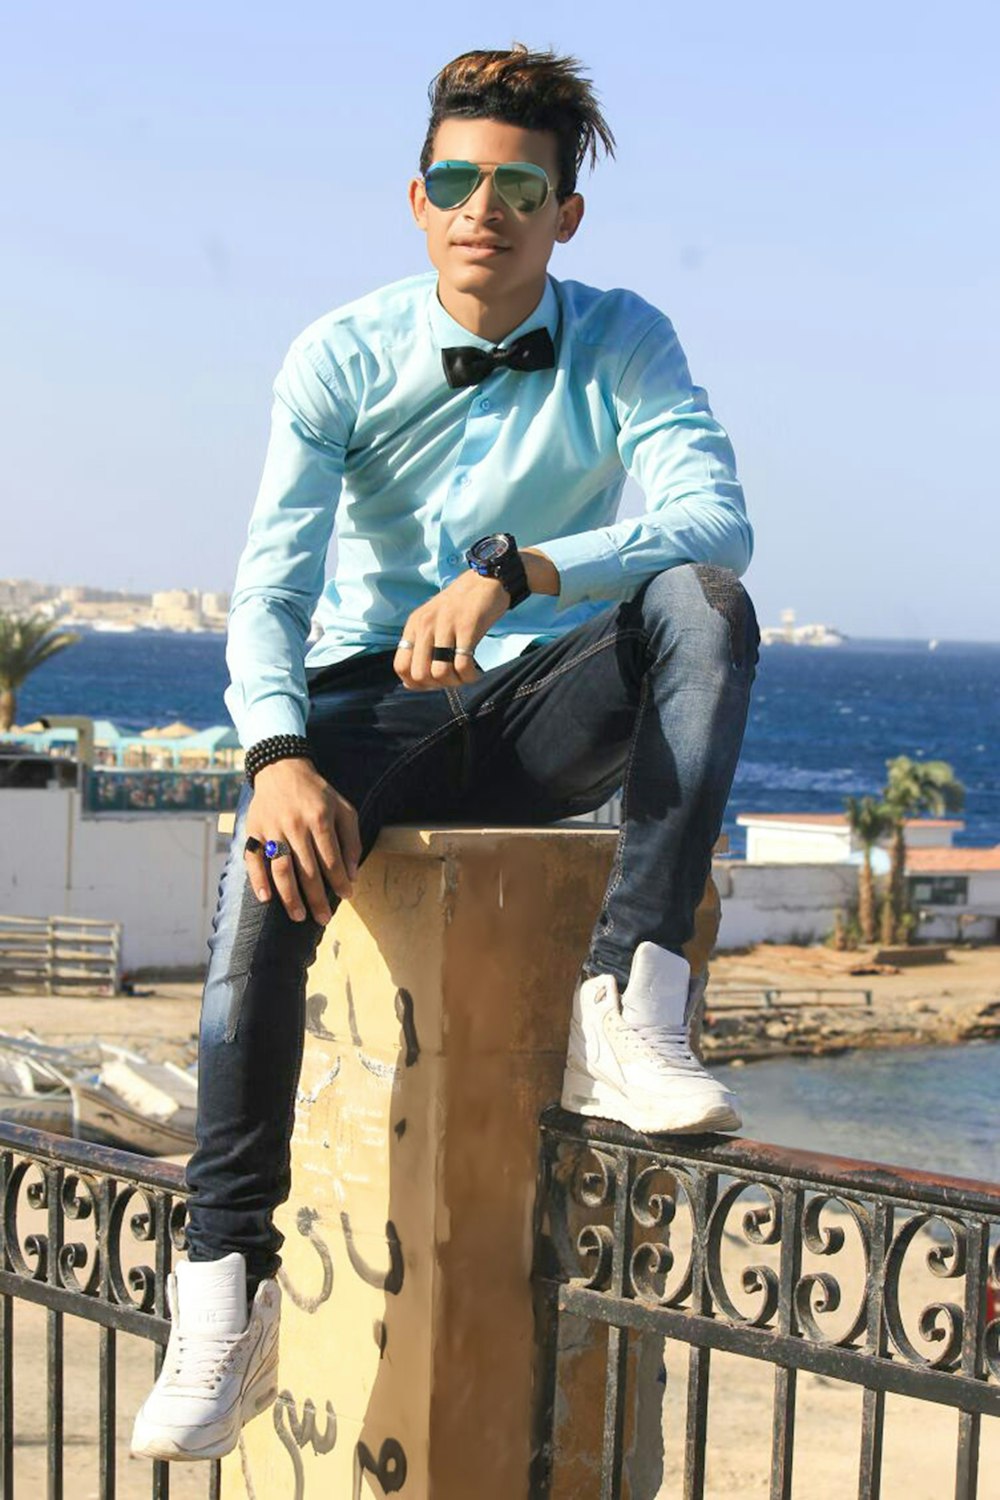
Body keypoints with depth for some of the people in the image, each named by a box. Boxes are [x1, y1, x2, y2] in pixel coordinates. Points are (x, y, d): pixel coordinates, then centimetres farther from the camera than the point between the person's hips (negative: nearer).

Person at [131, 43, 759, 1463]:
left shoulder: (625, 345, -4)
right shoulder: (342, 360, -5)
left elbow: (716, 519, -22)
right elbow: (270, 585, -14)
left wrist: (513, 573, -37)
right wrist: (278, 755, -35)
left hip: (551, 713, 1)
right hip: (380, 705, -1)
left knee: (704, 602, -30)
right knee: (269, 866, -34)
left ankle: (628, 1004, -38)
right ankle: (227, 1285, -29)